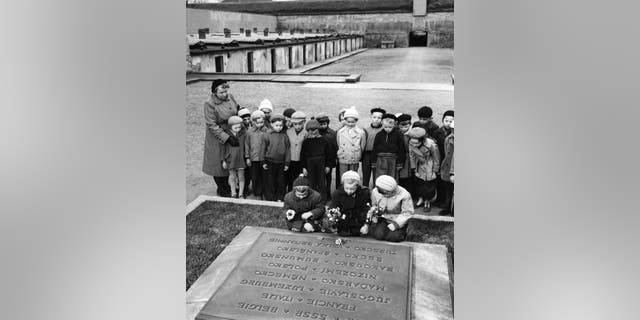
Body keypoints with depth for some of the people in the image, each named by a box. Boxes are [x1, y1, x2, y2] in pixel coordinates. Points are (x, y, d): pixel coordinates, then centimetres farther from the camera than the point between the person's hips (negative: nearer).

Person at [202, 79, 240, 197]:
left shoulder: (230, 96, -5)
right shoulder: (210, 104, -22)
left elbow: (237, 108, 17)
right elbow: (211, 125, -23)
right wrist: (227, 138, -27)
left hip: (233, 134, 5)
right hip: (218, 137, -5)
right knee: (220, 164, 8)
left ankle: (230, 186, 32)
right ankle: (222, 190, 26)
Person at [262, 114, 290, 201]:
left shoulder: (284, 136, 1)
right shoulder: (267, 135, -4)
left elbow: (287, 150, 5)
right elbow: (263, 149, 1)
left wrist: (287, 163, 4)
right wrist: (263, 162, 0)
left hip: (281, 162, 2)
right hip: (270, 161, -1)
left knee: (280, 181, 9)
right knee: (270, 181, 6)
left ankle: (280, 198, 21)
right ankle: (270, 198, 16)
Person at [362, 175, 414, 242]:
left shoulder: (404, 195, -21)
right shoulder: (375, 192, -10)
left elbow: (407, 213, -13)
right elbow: (373, 207, 4)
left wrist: (396, 224, -25)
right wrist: (367, 224, -3)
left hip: (398, 221, -1)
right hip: (382, 218, 1)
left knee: (394, 237, -26)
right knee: (378, 234, -28)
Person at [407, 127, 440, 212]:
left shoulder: (431, 144, -34)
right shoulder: (411, 143, -23)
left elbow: (436, 159, -17)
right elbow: (411, 156, -5)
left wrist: (435, 171, -8)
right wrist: (414, 169, 1)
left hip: (429, 166, -4)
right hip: (419, 166, 4)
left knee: (429, 185, 4)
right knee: (417, 182, 11)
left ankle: (427, 202, 24)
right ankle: (420, 199, 33)